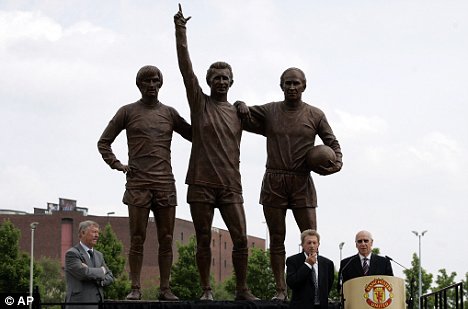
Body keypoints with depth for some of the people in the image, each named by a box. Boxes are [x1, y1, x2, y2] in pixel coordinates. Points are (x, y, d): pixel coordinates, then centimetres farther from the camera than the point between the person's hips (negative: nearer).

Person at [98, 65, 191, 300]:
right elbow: (103, 142, 11)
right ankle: (135, 288, 0)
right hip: (137, 183, -2)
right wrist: (116, 165, -1)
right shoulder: (128, 112, 8)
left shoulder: (169, 113, 13)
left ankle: (165, 289, 4)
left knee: (166, 239, 1)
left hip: (165, 184, 2)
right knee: (137, 239, -3)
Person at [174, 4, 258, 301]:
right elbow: (186, 67, -3)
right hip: (201, 183, -2)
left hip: (230, 185, 2)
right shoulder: (200, 102, 5)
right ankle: (206, 290, 10)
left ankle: (242, 289, 4)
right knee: (204, 241, 2)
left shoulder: (238, 113, 13)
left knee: (241, 238, -4)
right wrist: (180, 31, -8)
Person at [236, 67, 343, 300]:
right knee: (277, 239, 2)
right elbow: (243, 120, 17)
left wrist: (337, 162, -7)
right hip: (273, 181, 1)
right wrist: (241, 106, -5)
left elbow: (332, 142, 12)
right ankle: (280, 290, 4)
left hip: (302, 182, -1)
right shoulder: (269, 111, 7)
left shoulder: (315, 115, 5)